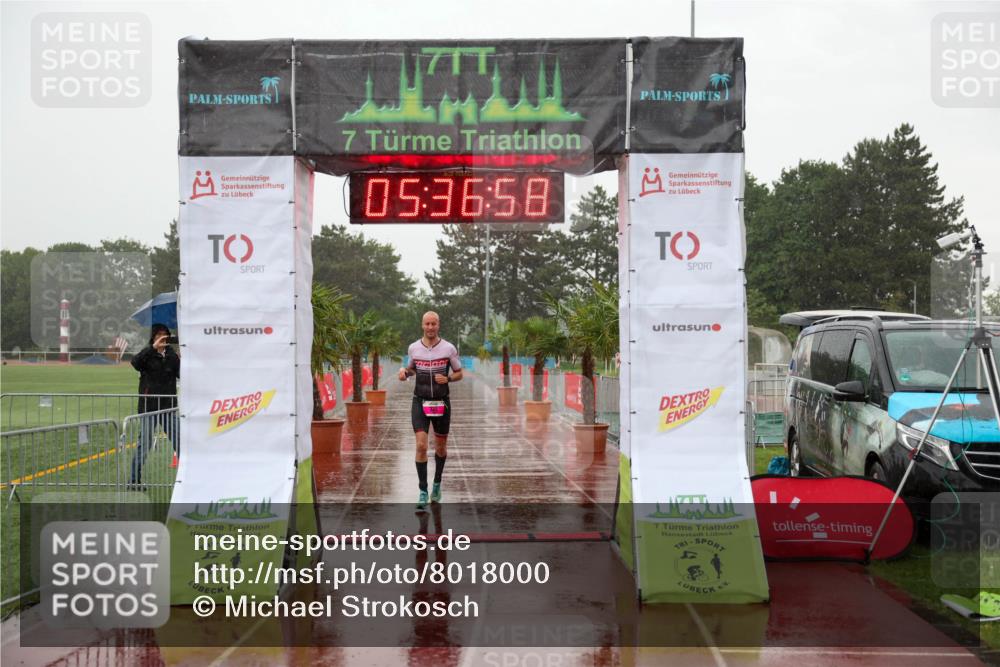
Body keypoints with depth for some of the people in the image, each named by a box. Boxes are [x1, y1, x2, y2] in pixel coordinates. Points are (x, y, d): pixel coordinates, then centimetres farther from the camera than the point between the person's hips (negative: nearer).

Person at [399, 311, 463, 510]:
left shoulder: (449, 348, -5)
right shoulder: (413, 348, 0)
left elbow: (459, 374, 4)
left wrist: (447, 378, -17)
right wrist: (405, 371, -4)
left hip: (441, 403, 0)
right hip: (420, 403, 0)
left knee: (440, 447, 13)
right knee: (421, 446, -14)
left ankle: (437, 483, 38)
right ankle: (423, 494, -10)